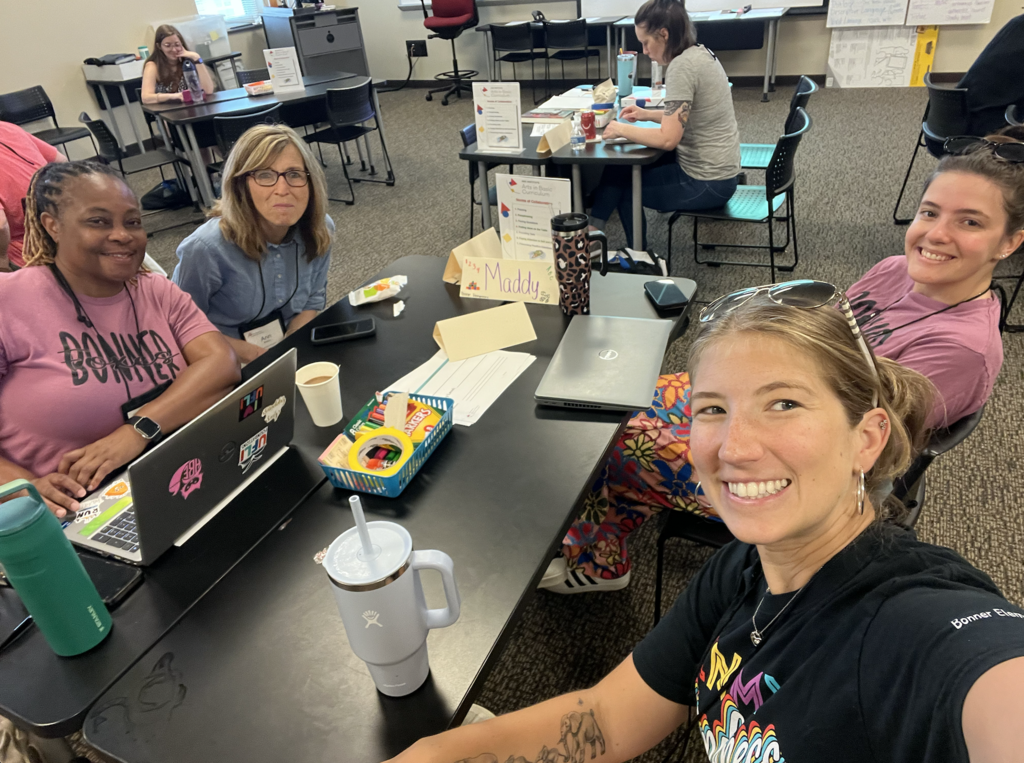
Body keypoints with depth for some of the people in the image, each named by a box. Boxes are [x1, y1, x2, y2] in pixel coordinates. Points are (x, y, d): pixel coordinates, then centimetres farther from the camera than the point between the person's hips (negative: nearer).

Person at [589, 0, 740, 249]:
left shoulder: (682, 66, -22)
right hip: (715, 170, 9)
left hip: (707, 182, -9)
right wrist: (648, 114, 9)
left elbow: (668, 139, -27)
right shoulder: (700, 54, 6)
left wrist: (622, 130, -13)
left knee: (622, 182, 10)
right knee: (621, 165, 11)